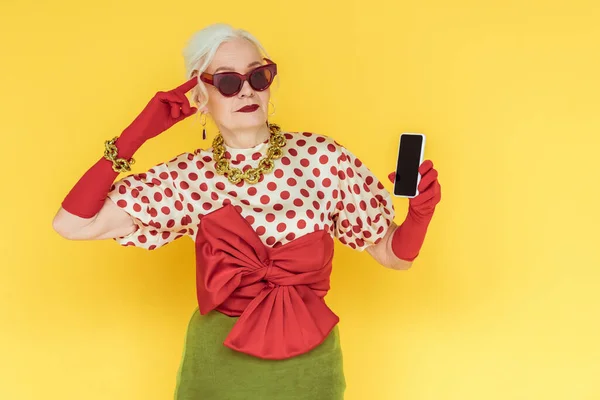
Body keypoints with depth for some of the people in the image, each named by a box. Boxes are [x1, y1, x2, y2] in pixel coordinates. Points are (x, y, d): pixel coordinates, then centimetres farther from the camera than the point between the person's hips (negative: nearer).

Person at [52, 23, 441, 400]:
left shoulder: (322, 157, -11)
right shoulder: (189, 177, -8)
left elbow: (392, 253, -3)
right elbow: (73, 225, -12)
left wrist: (420, 212, -24)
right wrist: (135, 135, -13)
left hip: (308, 364, 0)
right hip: (218, 363, 0)